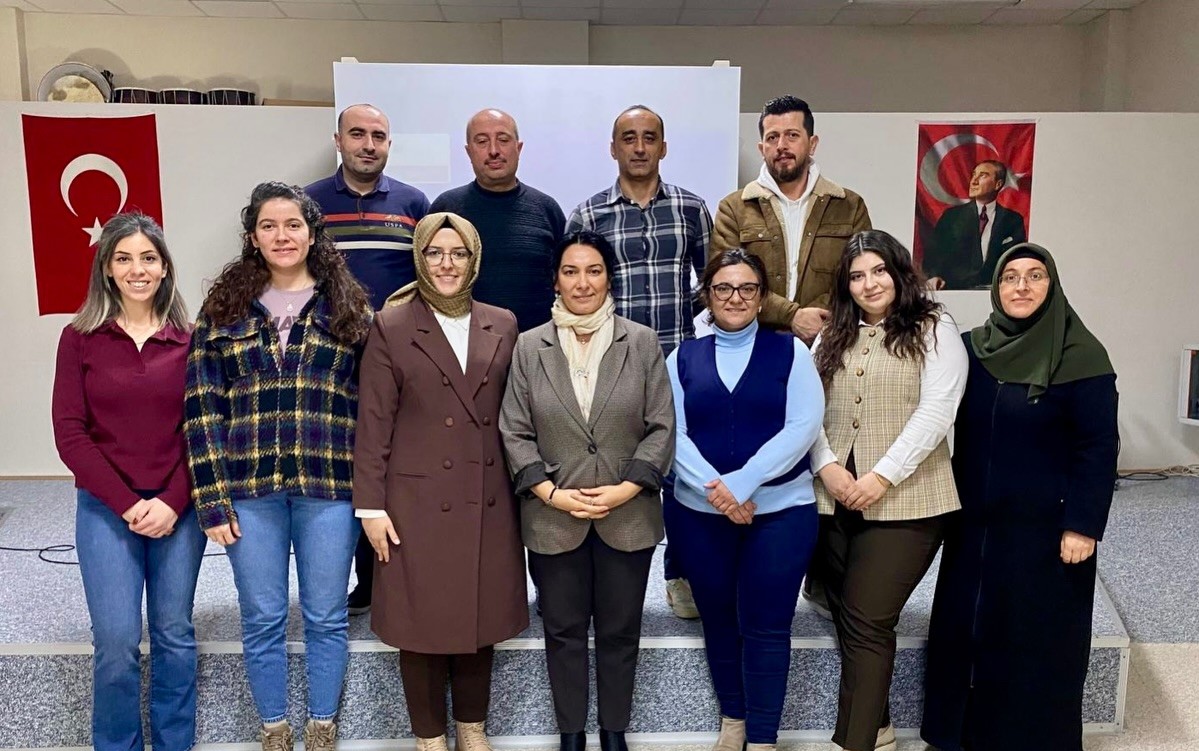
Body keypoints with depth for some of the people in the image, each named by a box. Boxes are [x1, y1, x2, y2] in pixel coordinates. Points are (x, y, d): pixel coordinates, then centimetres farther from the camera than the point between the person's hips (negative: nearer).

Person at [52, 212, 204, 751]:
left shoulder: (188, 340, 0)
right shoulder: (80, 338, -1)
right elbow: (70, 433, -4)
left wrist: (172, 502, -11)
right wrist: (126, 504, -11)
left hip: (178, 509, 1)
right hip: (105, 508, -1)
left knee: (174, 634, 10)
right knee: (116, 642, 0)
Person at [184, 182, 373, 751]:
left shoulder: (349, 308, 4)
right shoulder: (223, 309, 4)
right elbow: (203, 408, 1)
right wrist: (212, 498, -5)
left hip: (328, 488, 0)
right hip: (249, 489, 1)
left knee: (326, 618, 11)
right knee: (262, 620, 11)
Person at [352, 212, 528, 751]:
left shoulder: (502, 326, 6)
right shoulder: (390, 328, -3)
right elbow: (373, 424, -5)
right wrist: (371, 506, -7)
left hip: (487, 500, 3)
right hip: (418, 501, -3)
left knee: (480, 615, 12)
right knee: (423, 619, 7)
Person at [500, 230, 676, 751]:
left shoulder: (642, 342, -1)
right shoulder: (529, 346, 0)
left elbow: (661, 428, -2)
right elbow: (515, 433, -1)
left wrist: (627, 489, -13)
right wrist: (551, 494, -11)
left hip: (628, 515, 0)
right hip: (553, 517, 0)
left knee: (620, 631, 13)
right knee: (564, 630, 13)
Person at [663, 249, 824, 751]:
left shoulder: (789, 351, 3)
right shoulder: (683, 357, 7)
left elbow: (804, 425, -9)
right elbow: (673, 433, -3)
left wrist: (741, 482, -19)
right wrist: (714, 488, -19)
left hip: (781, 509, -2)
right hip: (699, 512, 2)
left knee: (766, 627, 2)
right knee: (718, 621, 14)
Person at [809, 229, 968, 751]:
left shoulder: (934, 330, -1)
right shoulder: (832, 337, 14)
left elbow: (935, 413, -12)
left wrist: (881, 478, -17)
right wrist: (826, 467, -9)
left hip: (904, 503, -5)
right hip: (835, 502, 5)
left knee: (866, 622, -7)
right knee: (849, 620, 12)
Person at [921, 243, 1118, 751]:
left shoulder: (1082, 357, -11)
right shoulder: (973, 348, 3)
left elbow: (1099, 448, -12)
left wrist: (1083, 526, -14)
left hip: (1046, 527, -5)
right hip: (976, 523, 5)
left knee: (1037, 641, 6)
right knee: (965, 628, 11)